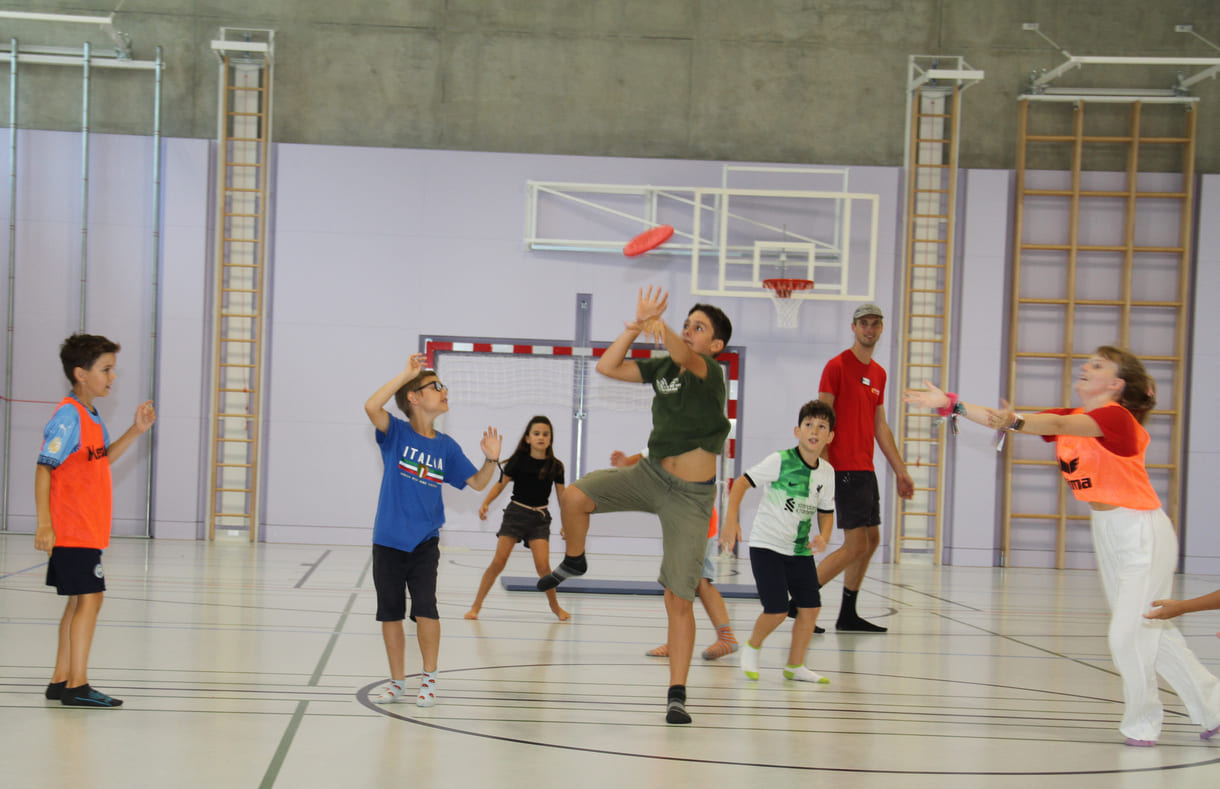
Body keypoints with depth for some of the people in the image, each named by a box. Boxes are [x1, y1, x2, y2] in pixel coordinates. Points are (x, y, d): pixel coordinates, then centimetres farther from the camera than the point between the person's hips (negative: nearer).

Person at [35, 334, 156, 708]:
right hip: (71, 530, -10)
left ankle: (61, 681, 18)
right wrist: (45, 524, -23)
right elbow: (44, 468, -18)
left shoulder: (91, 416, 12)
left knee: (80, 601, 12)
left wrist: (136, 431, 14)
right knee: (89, 598, -10)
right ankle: (77, 685, -6)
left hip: (88, 531, 10)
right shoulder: (68, 416, -15)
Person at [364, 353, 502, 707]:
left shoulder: (446, 447, 4)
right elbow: (371, 406, -25)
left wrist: (491, 459, -10)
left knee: (425, 608, -12)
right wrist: (406, 373, -22)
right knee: (390, 612, 8)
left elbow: (477, 482, 10)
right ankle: (397, 682, 22)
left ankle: (429, 679, 4)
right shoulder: (396, 433, -6)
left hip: (424, 542, 1)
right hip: (388, 541, -1)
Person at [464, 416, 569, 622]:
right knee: (499, 562, -8)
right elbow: (501, 483, 0)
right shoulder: (518, 460, -3)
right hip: (516, 512, -1)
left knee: (543, 565, -10)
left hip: (540, 518, 1)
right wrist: (485, 504, -12)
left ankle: (555, 606, 12)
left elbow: (562, 497, 8)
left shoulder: (555, 466, 1)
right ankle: (476, 605, 1)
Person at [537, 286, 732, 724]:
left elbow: (687, 357, -37)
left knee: (679, 599, -6)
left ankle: (677, 695, 4)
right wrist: (637, 325, -4)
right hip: (651, 475, 6)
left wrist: (660, 327, -57)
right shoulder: (664, 368, 7)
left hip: (690, 495, -6)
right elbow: (608, 367, 6)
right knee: (574, 497, -16)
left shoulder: (710, 373, -13)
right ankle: (574, 562, 16)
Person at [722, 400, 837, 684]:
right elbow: (742, 482, -11)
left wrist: (823, 537, -8)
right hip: (767, 545, -5)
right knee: (777, 610, -12)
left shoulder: (826, 472, 2)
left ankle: (795, 666, 19)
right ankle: (753, 646, 20)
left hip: (800, 550, 5)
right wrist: (731, 519, -22)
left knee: (811, 607, 1)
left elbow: (826, 511, 12)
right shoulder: (780, 461, -14)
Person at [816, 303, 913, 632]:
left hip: (866, 469, 9)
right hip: (844, 469, -9)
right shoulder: (837, 366, -8)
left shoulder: (879, 374, 15)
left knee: (872, 540, 10)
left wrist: (901, 471, 19)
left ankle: (848, 615, 17)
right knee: (856, 545, -11)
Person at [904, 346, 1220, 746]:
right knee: (1152, 631, 15)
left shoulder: (1117, 417, -19)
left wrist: (1017, 423, -54)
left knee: (1128, 632, -8)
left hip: (1142, 532, -9)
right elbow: (1022, 420, 0)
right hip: (1105, 530, 9)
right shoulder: (1070, 417, 4)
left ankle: (1142, 722, 10)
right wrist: (952, 404, -7)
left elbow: (1060, 424, -38)